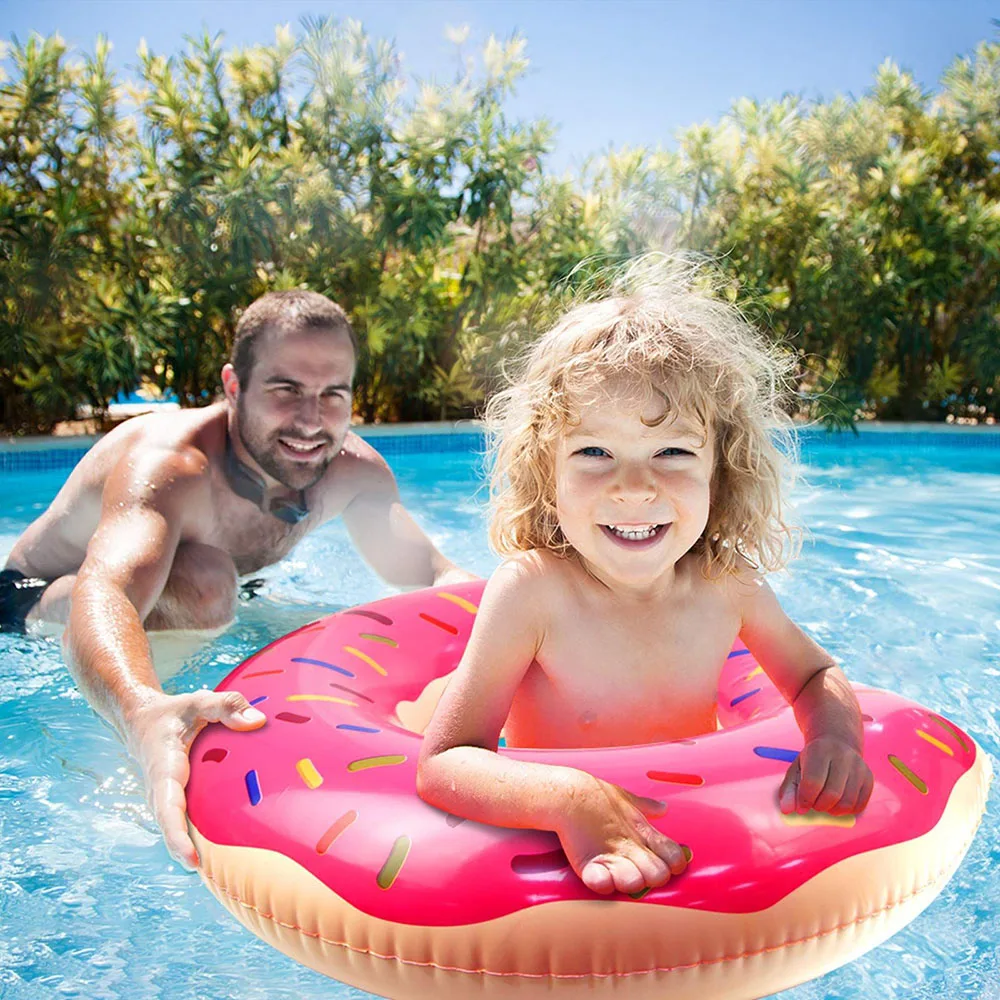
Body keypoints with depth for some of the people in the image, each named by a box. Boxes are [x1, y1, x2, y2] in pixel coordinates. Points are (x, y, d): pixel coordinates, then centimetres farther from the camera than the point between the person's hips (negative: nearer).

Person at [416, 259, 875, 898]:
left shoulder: (727, 583, -12)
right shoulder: (530, 590, -25)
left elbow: (816, 676, 6)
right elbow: (442, 765, -25)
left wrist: (835, 736, -17)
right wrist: (570, 798, -43)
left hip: (692, 852, 4)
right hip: (553, 868, -4)